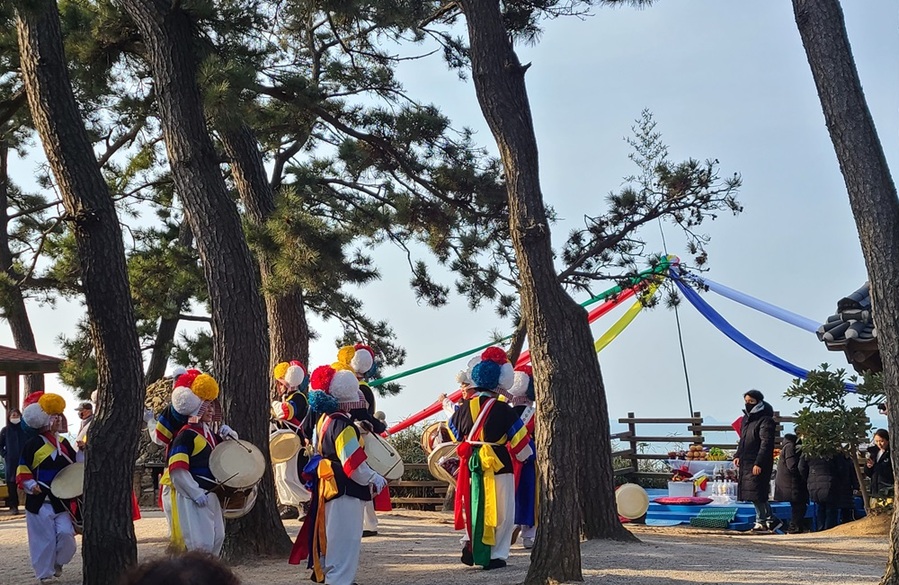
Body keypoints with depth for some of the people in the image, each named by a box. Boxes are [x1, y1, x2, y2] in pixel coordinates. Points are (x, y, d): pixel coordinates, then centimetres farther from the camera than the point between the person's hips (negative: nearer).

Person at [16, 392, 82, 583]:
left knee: (66, 534, -7)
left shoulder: (63, 443, 11)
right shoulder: (33, 444, -5)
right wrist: (31, 485, -17)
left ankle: (58, 562, 18)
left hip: (61, 500, 4)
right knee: (44, 538, 0)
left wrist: (83, 452, 0)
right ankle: (45, 573, 14)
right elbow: (23, 470, -3)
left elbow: (76, 465, 17)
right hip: (39, 501, -4)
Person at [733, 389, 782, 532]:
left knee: (756, 493, -7)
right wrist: (738, 455, 12)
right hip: (746, 463, 9)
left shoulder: (765, 420, -12)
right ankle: (771, 519, 21)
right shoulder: (746, 419, 15)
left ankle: (761, 521, 4)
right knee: (758, 494, 12)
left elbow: (766, 444, -18)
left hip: (759, 465, -9)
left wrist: (759, 463, -22)